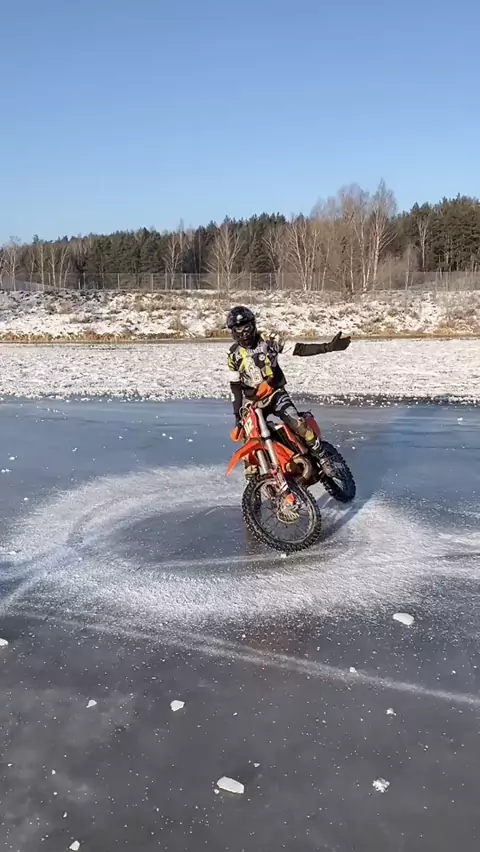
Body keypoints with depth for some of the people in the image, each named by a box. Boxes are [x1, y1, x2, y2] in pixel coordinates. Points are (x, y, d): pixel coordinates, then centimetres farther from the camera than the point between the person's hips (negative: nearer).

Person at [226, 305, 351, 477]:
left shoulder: (268, 340, -6)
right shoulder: (234, 355, -1)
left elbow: (300, 349, -11)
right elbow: (235, 387, 1)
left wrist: (328, 347, -23)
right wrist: (237, 416, -6)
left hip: (276, 393, -2)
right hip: (252, 401, 2)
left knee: (298, 425, -24)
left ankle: (323, 459, -10)